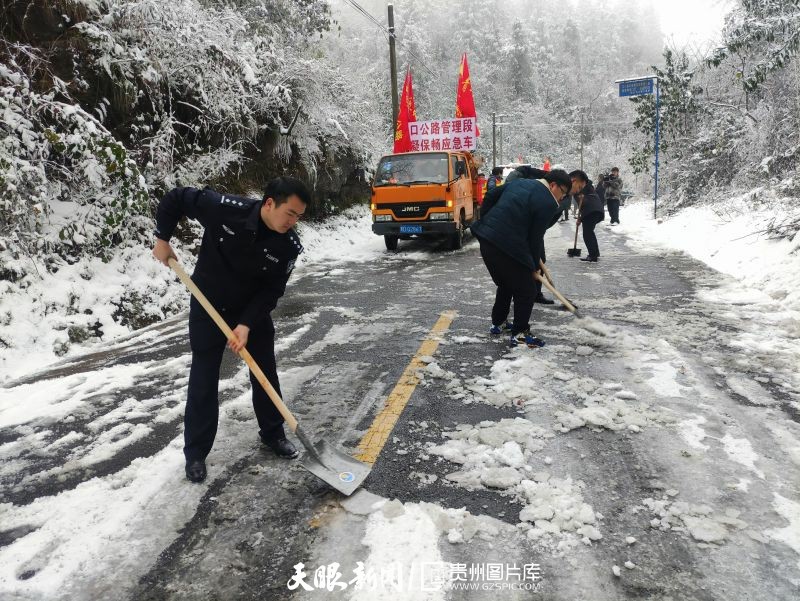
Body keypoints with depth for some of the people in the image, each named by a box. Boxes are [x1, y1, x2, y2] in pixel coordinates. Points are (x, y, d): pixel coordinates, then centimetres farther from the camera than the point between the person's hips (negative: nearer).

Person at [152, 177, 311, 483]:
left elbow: (272, 290, -15)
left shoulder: (289, 246, -20)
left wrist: (247, 324, -25)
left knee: (265, 374, 8)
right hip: (208, 306, -2)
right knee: (203, 379, 2)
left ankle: (273, 434, 30)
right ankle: (195, 452, 16)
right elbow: (176, 199, -13)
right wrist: (162, 238, -8)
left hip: (254, 310, 2)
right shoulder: (225, 208, -28)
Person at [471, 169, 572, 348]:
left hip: (486, 239, 9)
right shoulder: (548, 203, -8)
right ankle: (519, 334, 8)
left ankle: (498, 323, 38)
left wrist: (484, 220, 23)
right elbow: (536, 238, -5)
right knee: (526, 291, 5)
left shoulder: (518, 182, 15)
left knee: (505, 284, 27)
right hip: (508, 246, -9)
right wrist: (535, 266, 7)